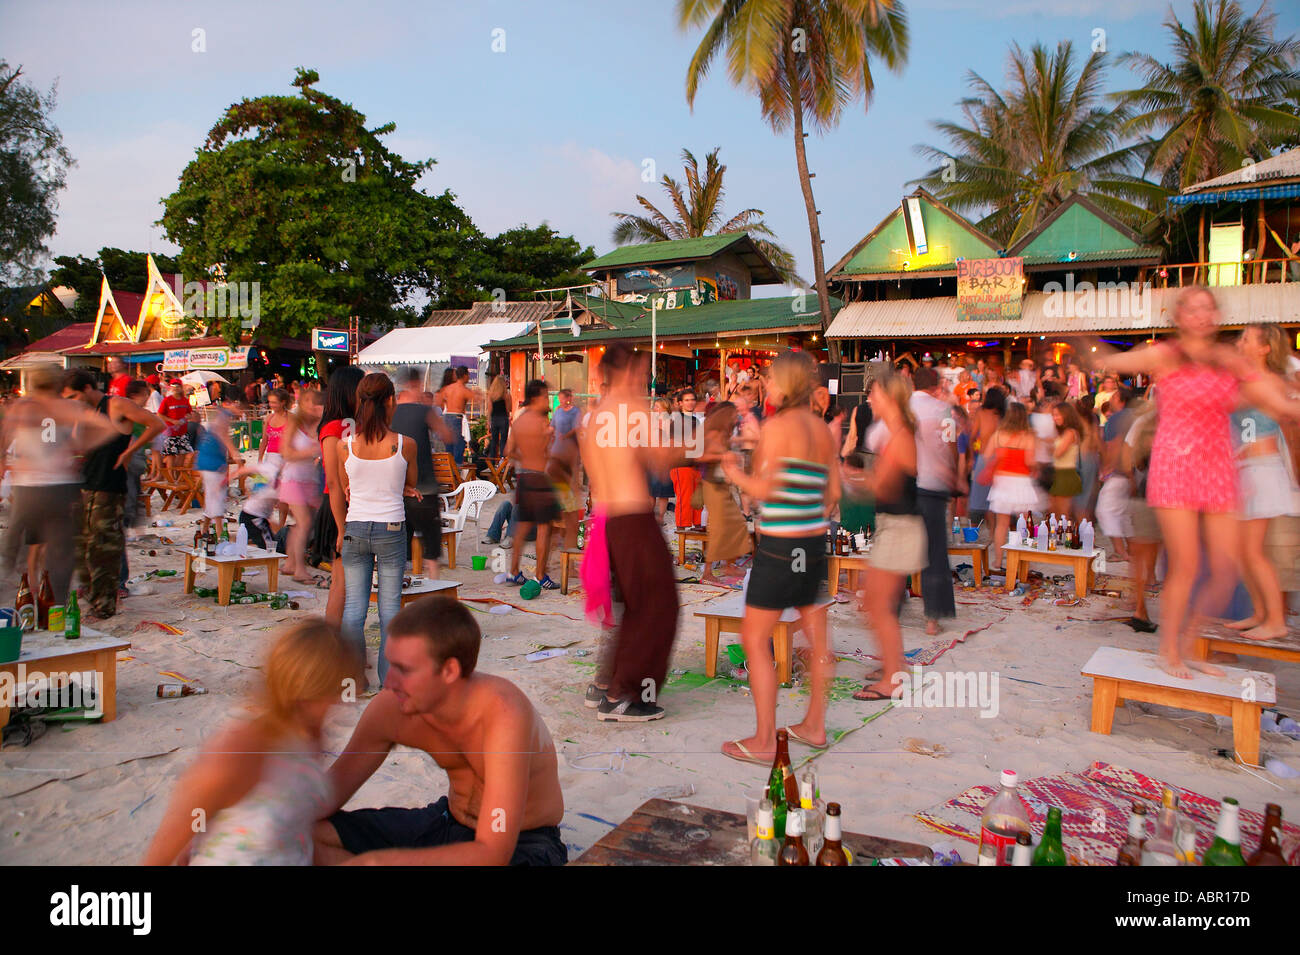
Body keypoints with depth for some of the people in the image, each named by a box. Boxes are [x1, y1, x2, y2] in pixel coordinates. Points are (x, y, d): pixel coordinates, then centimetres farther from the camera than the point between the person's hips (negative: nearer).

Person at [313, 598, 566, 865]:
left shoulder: (503, 715, -33)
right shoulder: (390, 708, -15)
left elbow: (493, 854, -35)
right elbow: (334, 787, 0)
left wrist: (379, 860, -37)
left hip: (525, 841, -6)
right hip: (448, 822, 6)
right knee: (311, 834, -7)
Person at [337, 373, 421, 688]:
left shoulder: (345, 445, -4)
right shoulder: (405, 444, -9)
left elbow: (345, 489, 10)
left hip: (355, 529, 1)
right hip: (392, 529, -1)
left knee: (353, 607, 9)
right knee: (390, 606, 7)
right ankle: (390, 679, 13)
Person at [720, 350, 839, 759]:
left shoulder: (777, 425, -12)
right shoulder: (823, 430, 9)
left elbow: (765, 489, -16)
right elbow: (833, 494, 11)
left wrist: (735, 474, 1)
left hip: (780, 546, -8)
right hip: (815, 542, 8)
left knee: (754, 639, 1)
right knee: (817, 636, 16)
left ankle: (763, 741, 5)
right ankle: (814, 726, 30)